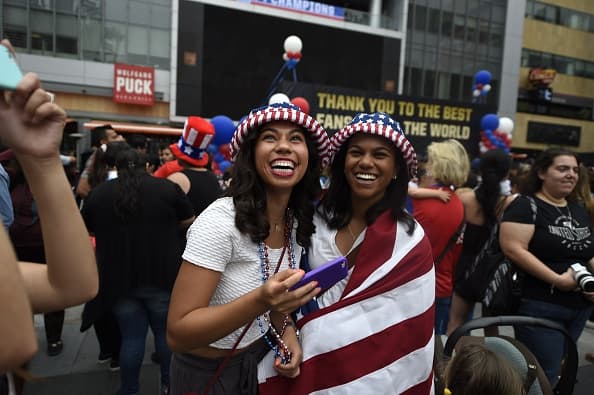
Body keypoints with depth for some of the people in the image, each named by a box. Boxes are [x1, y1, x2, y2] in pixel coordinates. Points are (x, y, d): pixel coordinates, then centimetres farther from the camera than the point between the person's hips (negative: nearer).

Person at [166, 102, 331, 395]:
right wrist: (260, 301, -40)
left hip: (264, 360, 6)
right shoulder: (220, 221, -27)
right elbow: (176, 334, -27)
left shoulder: (298, 223, -7)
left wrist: (287, 333, -11)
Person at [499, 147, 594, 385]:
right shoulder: (526, 206, -11)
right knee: (543, 377, 0)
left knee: (557, 371, 20)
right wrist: (557, 279, -24)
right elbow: (513, 249, -22)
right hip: (540, 307, -8)